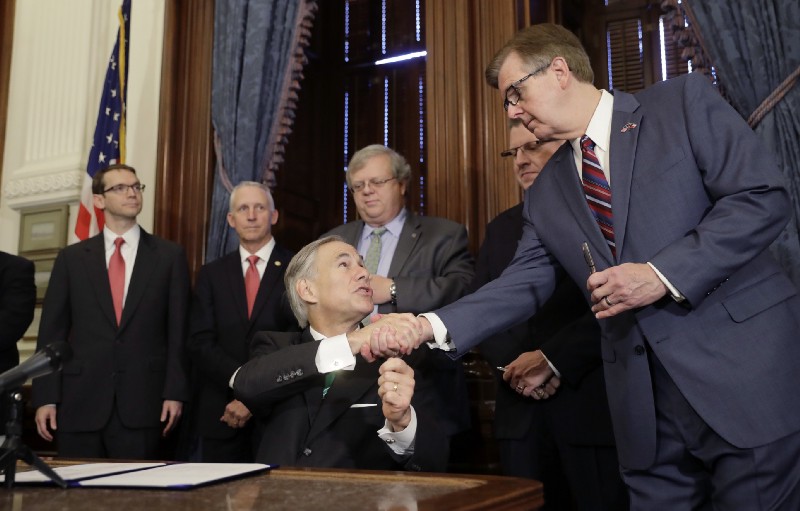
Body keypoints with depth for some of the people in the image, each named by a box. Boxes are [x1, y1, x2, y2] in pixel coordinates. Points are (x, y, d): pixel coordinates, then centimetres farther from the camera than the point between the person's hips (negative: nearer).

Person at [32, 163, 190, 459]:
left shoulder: (170, 256, 5)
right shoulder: (71, 258, 9)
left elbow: (178, 331, 2)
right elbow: (52, 332, 6)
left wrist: (175, 392, -4)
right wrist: (45, 398, 0)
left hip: (142, 402, -1)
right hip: (79, 402, 2)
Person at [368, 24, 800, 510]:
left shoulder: (684, 102, 0)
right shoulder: (546, 194, 13)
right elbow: (522, 284, 8)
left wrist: (663, 274, -17)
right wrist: (429, 326, -6)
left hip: (746, 374, -4)